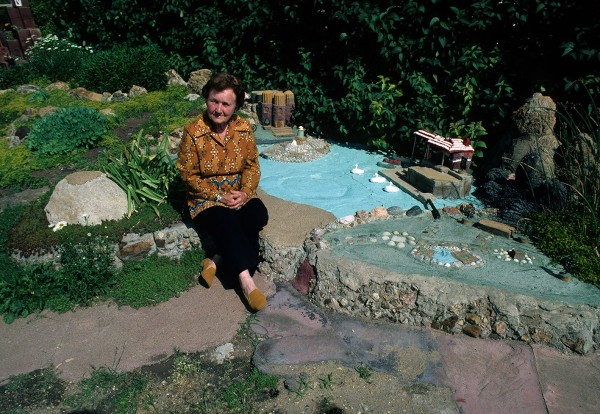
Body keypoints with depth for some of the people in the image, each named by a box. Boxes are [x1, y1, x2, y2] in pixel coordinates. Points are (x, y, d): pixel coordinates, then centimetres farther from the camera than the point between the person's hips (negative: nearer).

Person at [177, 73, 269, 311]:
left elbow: (252, 165, 6)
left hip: (240, 195, 4)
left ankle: (216, 261, -18)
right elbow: (188, 175, -7)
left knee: (258, 216, -27)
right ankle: (246, 282, -31)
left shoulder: (244, 128, -1)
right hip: (206, 199, -3)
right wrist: (219, 196, -15)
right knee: (226, 221, -34)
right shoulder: (193, 133, -10)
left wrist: (245, 192, -13)